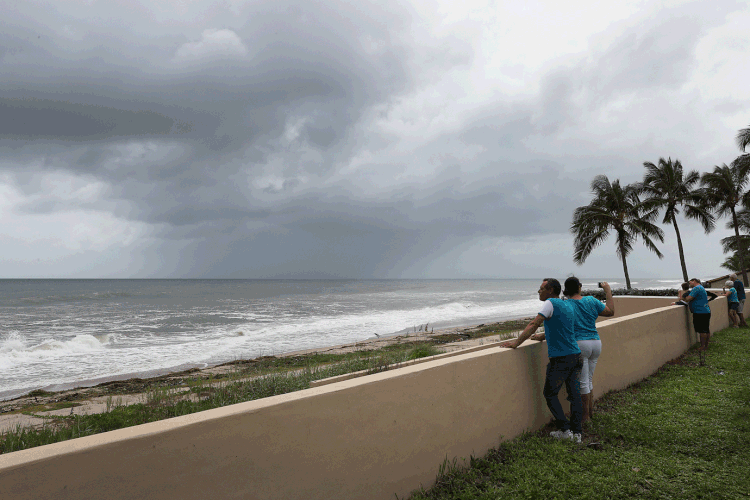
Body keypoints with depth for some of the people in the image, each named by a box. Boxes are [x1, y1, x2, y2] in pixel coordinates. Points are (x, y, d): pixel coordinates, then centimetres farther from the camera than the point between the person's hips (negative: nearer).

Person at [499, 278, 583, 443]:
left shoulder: (550, 303, -10)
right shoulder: (569, 305, 15)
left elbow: (533, 325, -17)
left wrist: (517, 342, -16)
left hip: (560, 358, -8)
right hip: (575, 355, 8)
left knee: (550, 394, 6)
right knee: (575, 395, 10)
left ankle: (565, 430, 7)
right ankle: (577, 432, 13)